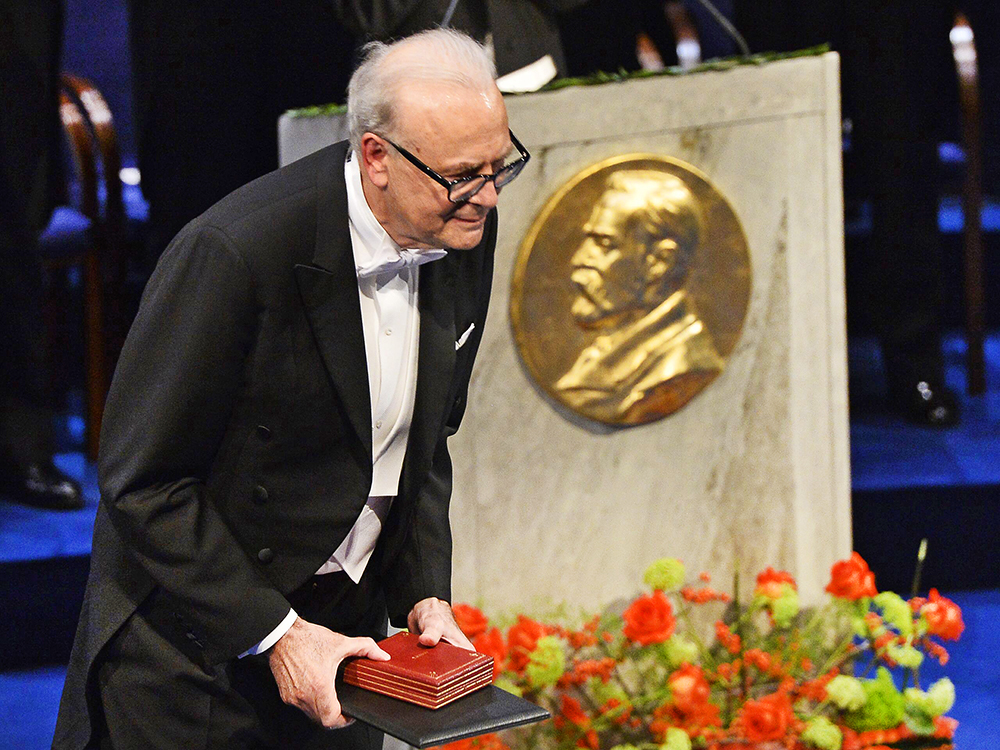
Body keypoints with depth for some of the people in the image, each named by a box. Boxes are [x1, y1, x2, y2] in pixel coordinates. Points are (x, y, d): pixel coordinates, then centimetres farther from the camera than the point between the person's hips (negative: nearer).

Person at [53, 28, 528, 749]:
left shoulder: (466, 234, -4)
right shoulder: (234, 253, -26)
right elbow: (142, 480, -21)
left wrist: (426, 595, -2)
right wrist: (273, 633, -20)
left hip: (345, 622, 6)